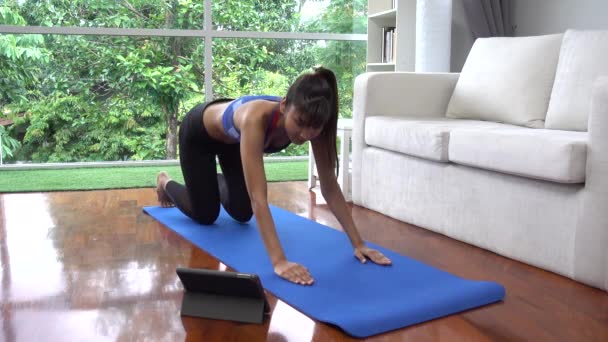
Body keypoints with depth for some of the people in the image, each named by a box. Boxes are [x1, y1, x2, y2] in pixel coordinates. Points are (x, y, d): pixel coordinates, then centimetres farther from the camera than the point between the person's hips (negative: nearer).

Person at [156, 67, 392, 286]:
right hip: (199, 131, -4)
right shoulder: (256, 118, -49)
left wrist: (357, 243, -30)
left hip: (231, 138, 5)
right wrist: (279, 261, -57)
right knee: (205, 215, 3)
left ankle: (217, 181, 44)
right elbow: (258, 197, -52)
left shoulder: (311, 122, -33)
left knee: (242, 214, 10)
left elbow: (330, 186, -27)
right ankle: (166, 184, 34)